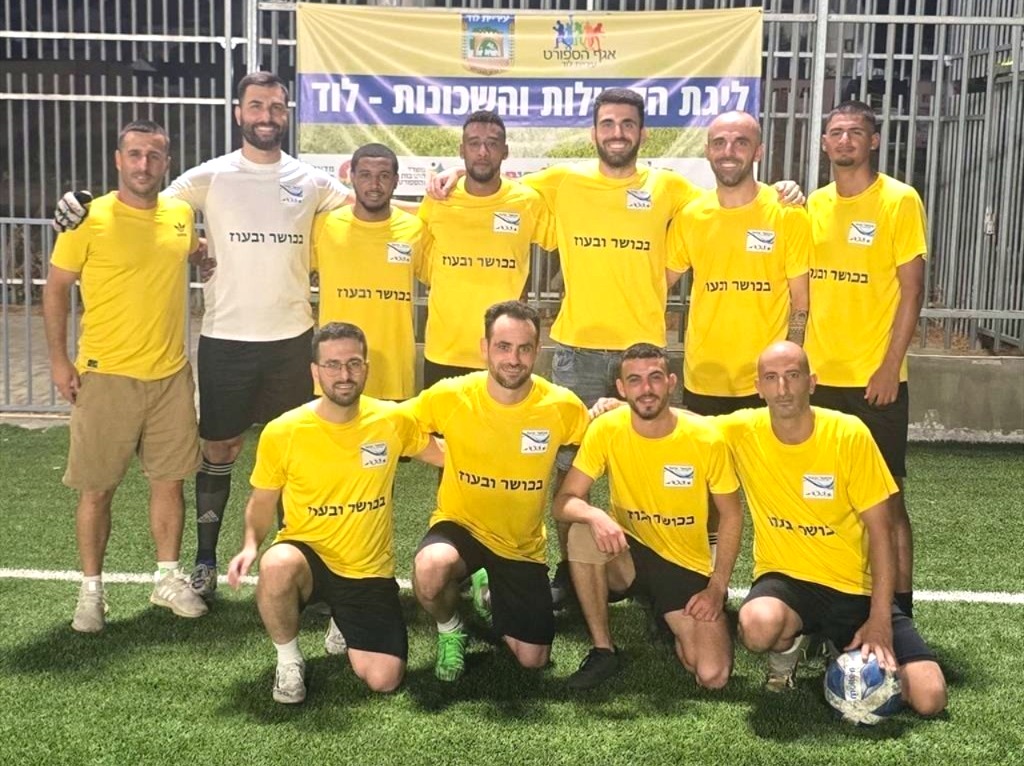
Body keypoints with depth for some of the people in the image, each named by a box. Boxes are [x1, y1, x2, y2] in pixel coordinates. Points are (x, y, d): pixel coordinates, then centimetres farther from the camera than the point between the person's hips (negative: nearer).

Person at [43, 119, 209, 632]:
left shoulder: (181, 214, 4)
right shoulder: (89, 219, -9)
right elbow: (55, 289, -3)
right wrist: (58, 359, -9)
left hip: (171, 374, 4)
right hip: (105, 376, -4)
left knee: (170, 480, 10)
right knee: (96, 489, 4)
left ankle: (168, 578, 26)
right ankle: (91, 590, 18)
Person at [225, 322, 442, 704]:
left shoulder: (393, 420, -8)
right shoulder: (282, 432, -13)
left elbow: (447, 455, 11)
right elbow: (262, 502, 2)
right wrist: (251, 545, -16)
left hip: (371, 570, 2)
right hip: (307, 557, -2)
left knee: (383, 680, -10)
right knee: (277, 565, -39)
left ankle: (345, 625, 25)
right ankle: (289, 660, -8)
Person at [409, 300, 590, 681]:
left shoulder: (562, 406, -16)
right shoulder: (450, 396, -17)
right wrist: (447, 456, -9)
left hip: (523, 543, 2)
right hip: (460, 525, -1)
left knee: (532, 659, 3)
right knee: (430, 569, -37)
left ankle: (488, 589, 33)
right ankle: (450, 630, 0)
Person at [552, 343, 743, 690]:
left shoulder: (706, 438, -15)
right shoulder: (606, 430, -14)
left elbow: (731, 517, -4)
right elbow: (563, 502, -15)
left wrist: (717, 588, -10)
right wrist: (594, 515, -38)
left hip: (688, 567, -1)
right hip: (630, 554, 1)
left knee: (713, 676, -17)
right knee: (583, 532, -32)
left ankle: (676, 627, 19)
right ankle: (603, 650, -13)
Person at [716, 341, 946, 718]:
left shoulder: (849, 434, -13)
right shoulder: (742, 431, -9)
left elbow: (880, 530, -8)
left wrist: (880, 619, -13)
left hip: (856, 587, 0)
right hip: (786, 578, 0)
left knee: (929, 698, -13)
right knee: (758, 626, -37)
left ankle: (846, 648, 18)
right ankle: (788, 648, 3)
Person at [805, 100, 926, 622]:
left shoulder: (899, 201, -6)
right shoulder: (814, 204, 10)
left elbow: (911, 291, -9)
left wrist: (890, 367, -15)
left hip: (875, 379, -5)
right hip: (819, 377, 5)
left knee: (885, 497, 0)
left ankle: (899, 607, 10)